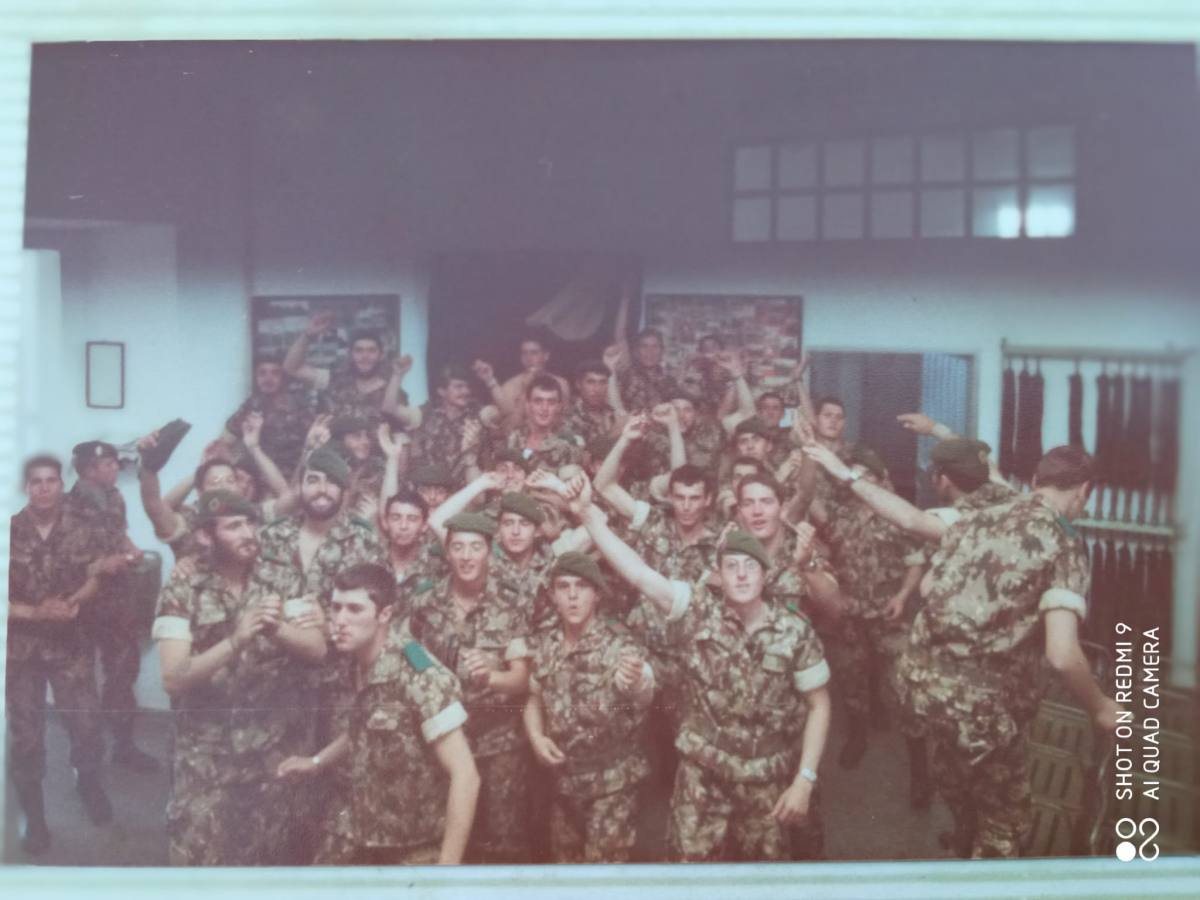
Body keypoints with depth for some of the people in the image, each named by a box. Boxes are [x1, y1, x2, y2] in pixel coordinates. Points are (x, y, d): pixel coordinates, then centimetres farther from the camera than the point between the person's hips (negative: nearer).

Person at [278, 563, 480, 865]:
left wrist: (447, 865, -24)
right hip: (356, 831, 6)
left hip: (413, 847, -6)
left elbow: (465, 776, -23)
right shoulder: (359, 664, -1)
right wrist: (316, 762, 6)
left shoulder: (422, 678, -24)